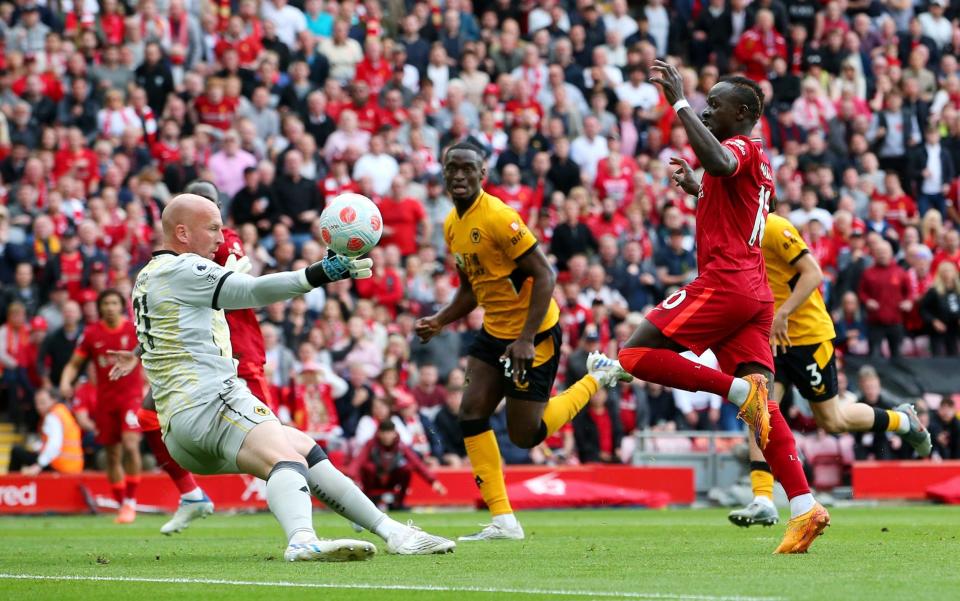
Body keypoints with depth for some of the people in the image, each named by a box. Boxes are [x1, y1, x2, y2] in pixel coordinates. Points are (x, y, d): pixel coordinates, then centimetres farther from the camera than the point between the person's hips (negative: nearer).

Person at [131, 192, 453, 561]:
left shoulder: (147, 279, 26)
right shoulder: (180, 269, -4)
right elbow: (254, 291, -17)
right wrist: (322, 273, -25)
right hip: (208, 399, -11)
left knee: (307, 451, 14)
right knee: (286, 458, -33)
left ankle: (392, 532, 8)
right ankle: (302, 540, -63)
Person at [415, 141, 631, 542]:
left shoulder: (498, 217, -21)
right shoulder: (452, 225, 7)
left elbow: (543, 276, -22)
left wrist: (527, 339, -27)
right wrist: (439, 321, 2)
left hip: (535, 333, -8)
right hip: (495, 331, 8)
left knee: (525, 435, -2)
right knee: (471, 414, -6)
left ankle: (598, 377, 19)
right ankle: (503, 521, -2)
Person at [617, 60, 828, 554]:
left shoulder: (742, 148, -5)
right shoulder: (756, 162, 24)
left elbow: (718, 162, -31)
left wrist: (679, 103, -24)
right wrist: (693, 189, 33)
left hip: (723, 283, -9)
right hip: (754, 292, 10)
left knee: (636, 354, -8)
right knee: (762, 405, 1)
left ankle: (740, 390, -18)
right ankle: (803, 508, -10)